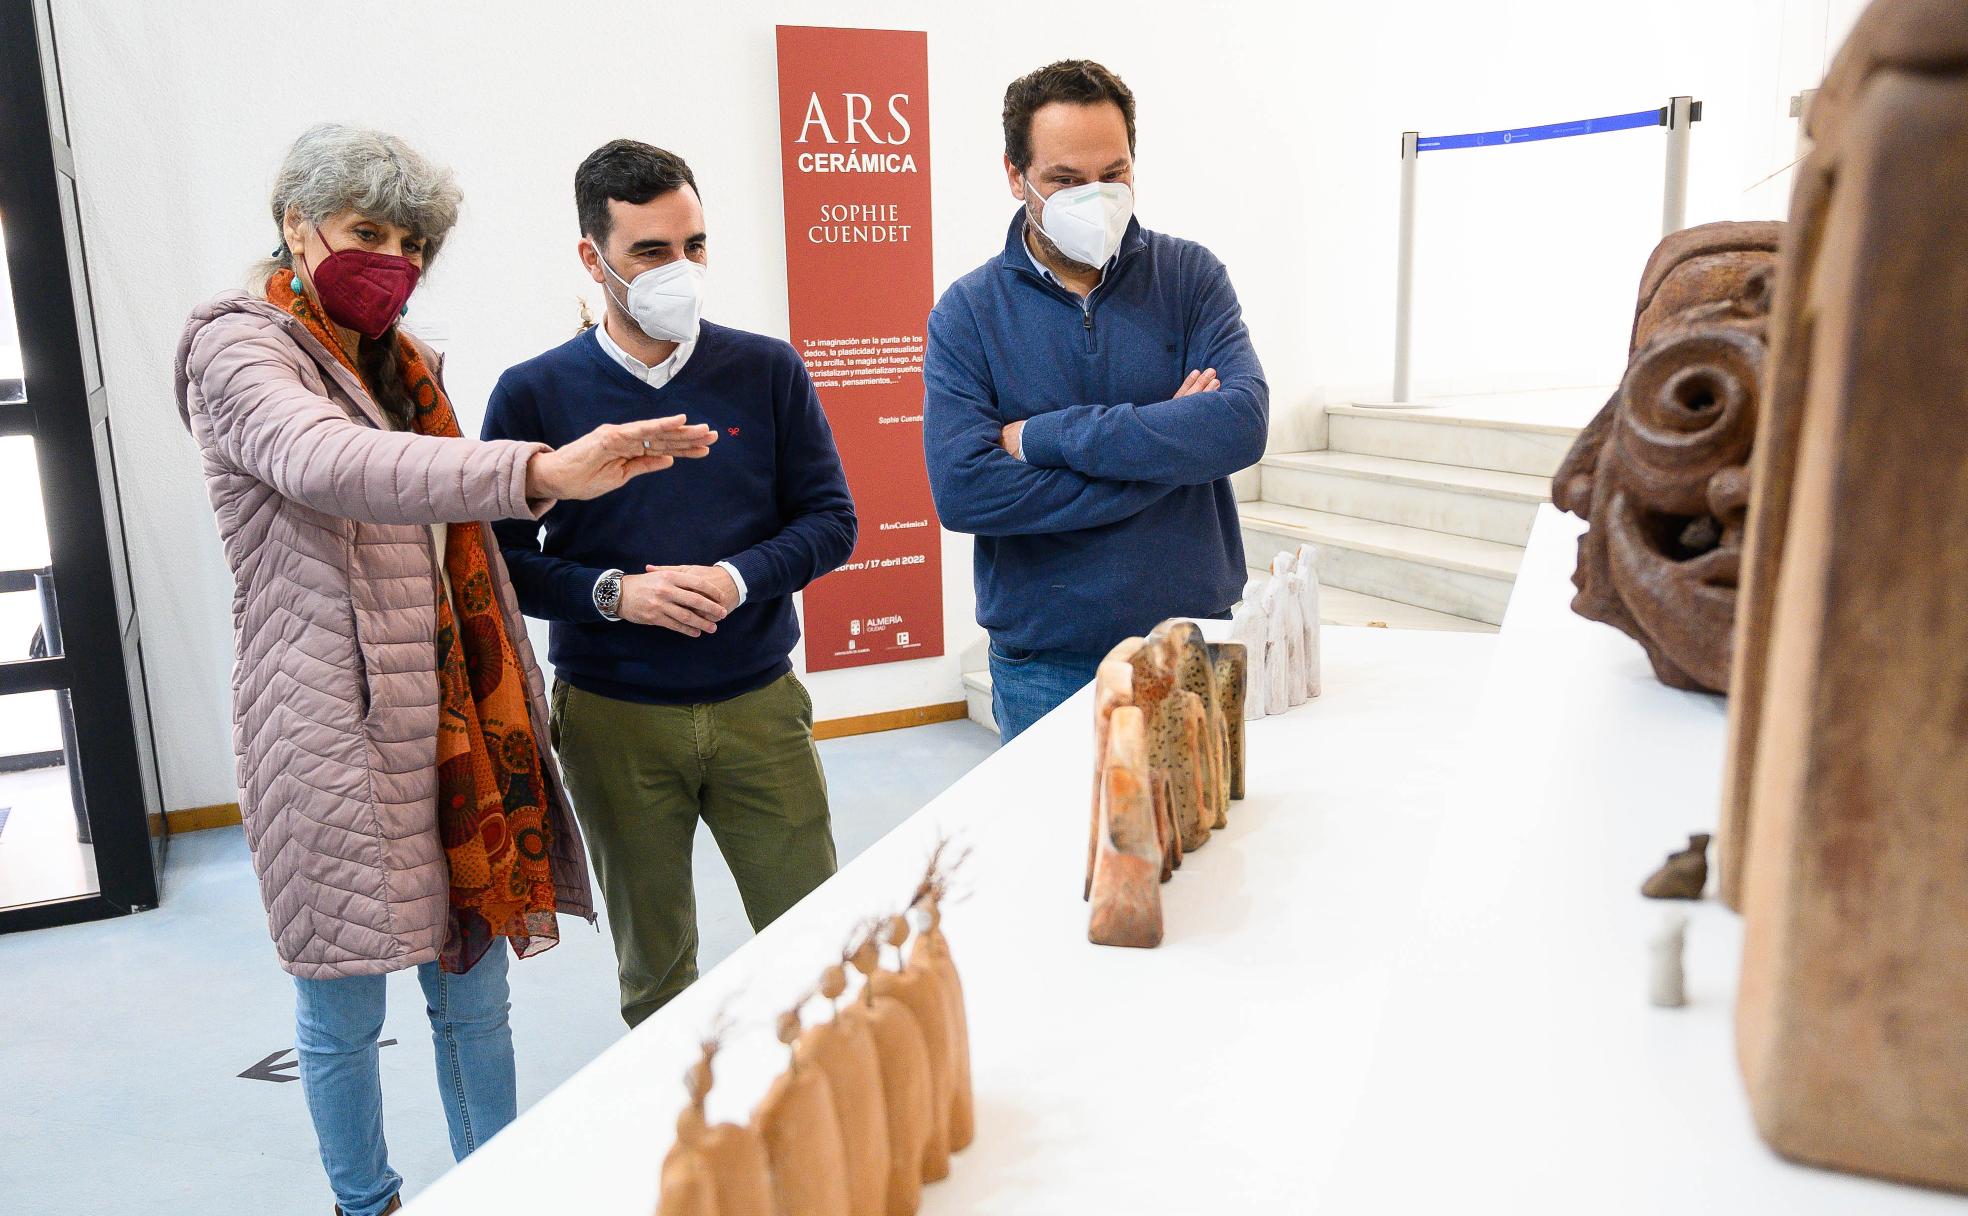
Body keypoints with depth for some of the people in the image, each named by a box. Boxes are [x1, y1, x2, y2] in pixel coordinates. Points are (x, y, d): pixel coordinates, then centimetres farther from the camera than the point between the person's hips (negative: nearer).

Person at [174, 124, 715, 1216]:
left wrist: (508, 710, 15)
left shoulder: (401, 363, 16)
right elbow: (326, 463, -32)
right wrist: (539, 473, -47)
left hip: (453, 716, 7)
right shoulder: (236, 349, -8)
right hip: (334, 733, -6)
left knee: (475, 987, 14)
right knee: (344, 1008, 8)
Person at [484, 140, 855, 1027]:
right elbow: (501, 559, -2)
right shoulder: (534, 395, -3)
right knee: (653, 967, 16)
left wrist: (738, 579, -16)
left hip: (759, 703, 1)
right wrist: (614, 593, -17)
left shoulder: (767, 371, 0)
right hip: (613, 719, 0)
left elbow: (830, 519, 1)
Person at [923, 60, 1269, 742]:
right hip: (1044, 669, -1)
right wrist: (1167, 449, -16)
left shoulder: (1190, 276, 0)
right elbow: (961, 491, -19)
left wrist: (1041, 437, -18)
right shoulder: (967, 312, -5)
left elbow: (1242, 425, -17)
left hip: (1196, 646, 2)